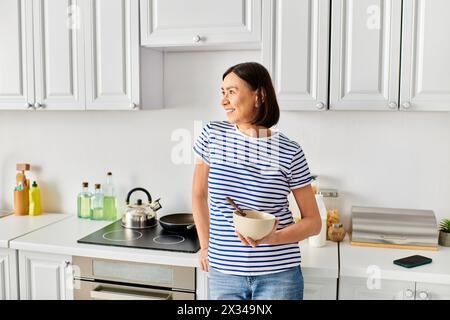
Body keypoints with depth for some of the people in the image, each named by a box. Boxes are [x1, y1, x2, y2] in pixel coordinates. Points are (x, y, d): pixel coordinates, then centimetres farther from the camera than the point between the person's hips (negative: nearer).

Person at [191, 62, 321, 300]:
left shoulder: (289, 152, -9)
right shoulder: (212, 135, -3)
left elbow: (314, 222, -2)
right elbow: (199, 194, 10)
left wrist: (273, 238, -18)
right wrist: (205, 245, 9)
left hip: (278, 274, -2)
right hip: (223, 272, 2)